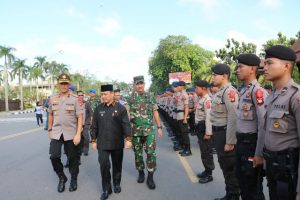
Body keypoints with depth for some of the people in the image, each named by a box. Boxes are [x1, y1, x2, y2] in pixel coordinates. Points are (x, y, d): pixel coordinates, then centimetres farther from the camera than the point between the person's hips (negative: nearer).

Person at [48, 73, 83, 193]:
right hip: (56, 132, 2)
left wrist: (78, 134, -15)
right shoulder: (52, 99, 4)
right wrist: (49, 130, 15)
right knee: (54, 156, -5)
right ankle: (62, 178, 19)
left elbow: (80, 117, -8)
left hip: (71, 133, -2)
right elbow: (51, 115, 16)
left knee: (72, 158, 7)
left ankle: (73, 180, 27)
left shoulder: (74, 99, -6)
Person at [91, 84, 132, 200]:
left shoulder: (120, 108, -5)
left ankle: (116, 184, 34)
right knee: (104, 165, -5)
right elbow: (94, 126, 6)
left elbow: (126, 125, -7)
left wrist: (128, 139, -13)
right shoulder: (98, 109, 3)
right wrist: (94, 140, 5)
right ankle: (106, 189, 10)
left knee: (117, 165, 13)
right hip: (103, 143, 1)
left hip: (117, 143, -1)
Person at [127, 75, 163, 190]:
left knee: (151, 153, -5)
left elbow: (155, 112, 7)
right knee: (138, 153, 11)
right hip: (135, 131, 0)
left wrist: (159, 127, 5)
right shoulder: (130, 98, -1)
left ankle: (150, 177, 4)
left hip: (149, 130, 0)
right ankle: (141, 173, 29)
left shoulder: (150, 97, 4)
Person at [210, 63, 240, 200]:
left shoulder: (229, 91, -19)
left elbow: (233, 118, -24)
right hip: (218, 132, 10)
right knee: (224, 165, 20)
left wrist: (230, 142, -23)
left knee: (230, 167, 3)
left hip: (225, 133, -10)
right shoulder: (220, 91, 12)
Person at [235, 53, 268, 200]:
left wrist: (259, 154, -20)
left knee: (253, 188, 8)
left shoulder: (258, 91, -18)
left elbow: (263, 125, -22)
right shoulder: (243, 90, 10)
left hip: (251, 144, -8)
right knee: (242, 182, 22)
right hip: (241, 143, 8)